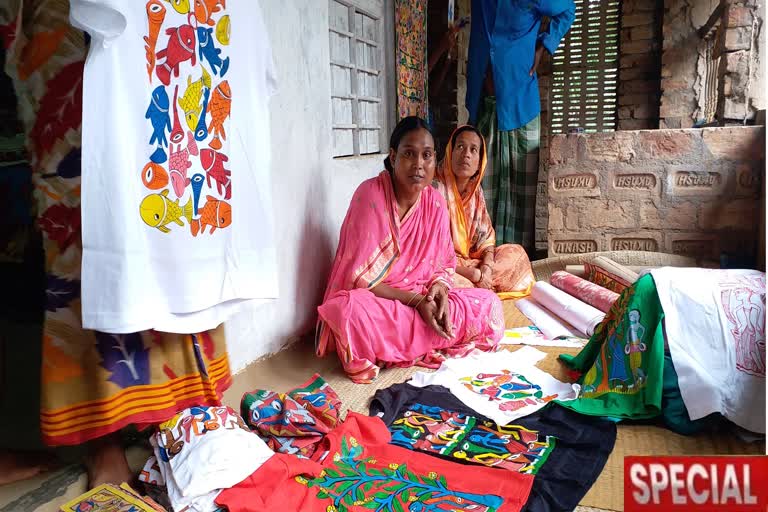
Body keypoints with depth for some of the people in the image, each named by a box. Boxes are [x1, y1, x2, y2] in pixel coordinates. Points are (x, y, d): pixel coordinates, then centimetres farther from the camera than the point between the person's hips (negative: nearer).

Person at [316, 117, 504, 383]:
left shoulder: (435, 202, -1)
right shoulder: (370, 195, -17)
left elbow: (444, 264, 7)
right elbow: (361, 278, -18)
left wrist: (439, 289, -17)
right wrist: (416, 301, -23)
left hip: (422, 300, 6)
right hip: (371, 300, -6)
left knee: (489, 303, -10)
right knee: (352, 311, -40)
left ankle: (390, 349, -12)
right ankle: (428, 346, -15)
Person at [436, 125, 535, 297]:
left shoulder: (475, 190, 4)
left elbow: (486, 236, 9)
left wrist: (486, 267, -13)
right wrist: (475, 275, -19)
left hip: (469, 261, 8)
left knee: (516, 251, 5)